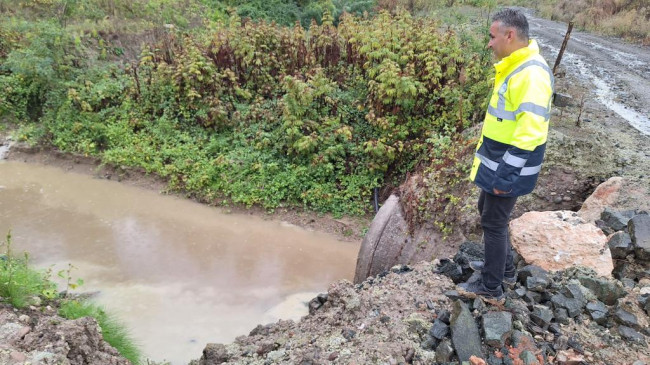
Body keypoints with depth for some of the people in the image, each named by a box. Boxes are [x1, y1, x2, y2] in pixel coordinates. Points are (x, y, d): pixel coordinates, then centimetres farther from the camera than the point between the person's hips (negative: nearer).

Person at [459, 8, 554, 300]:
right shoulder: (514, 68, 9)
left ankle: (491, 287, 19)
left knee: (494, 223, 2)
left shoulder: (531, 73, -24)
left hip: (507, 169, -10)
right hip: (497, 163, 10)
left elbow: (530, 133, -29)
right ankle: (504, 267, 40)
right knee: (487, 211, 22)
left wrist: (506, 176, -26)